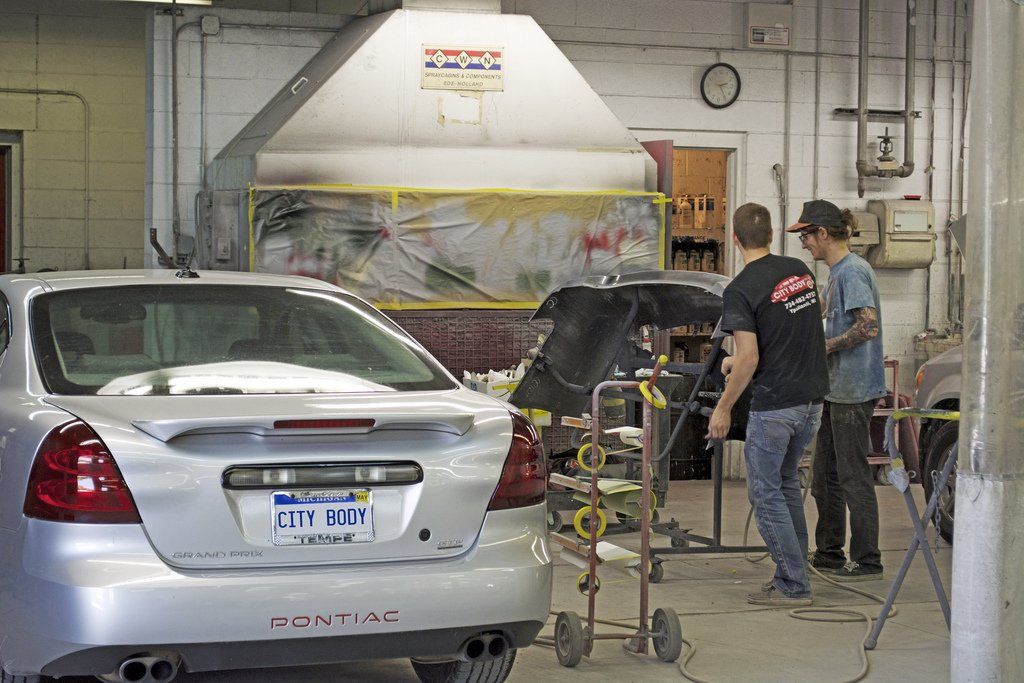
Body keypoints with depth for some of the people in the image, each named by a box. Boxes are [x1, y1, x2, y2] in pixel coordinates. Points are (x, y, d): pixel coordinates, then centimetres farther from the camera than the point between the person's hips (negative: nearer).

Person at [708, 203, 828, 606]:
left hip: (774, 403, -8)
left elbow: (750, 358, -19)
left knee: (765, 493, 3)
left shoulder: (740, 291, -15)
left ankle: (793, 586, 3)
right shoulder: (799, 270, 8)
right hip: (812, 398, 8)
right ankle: (795, 575, 24)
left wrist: (723, 408, -8)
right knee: (786, 484, 20)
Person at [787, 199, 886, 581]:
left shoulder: (852, 271, -16)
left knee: (853, 476, -5)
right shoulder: (836, 273, 15)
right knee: (826, 474, 16)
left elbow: (868, 326, -25)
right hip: (836, 389, 10)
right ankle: (828, 553, 25)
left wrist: (824, 347, -18)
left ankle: (867, 561, 1)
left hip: (854, 391, -10)